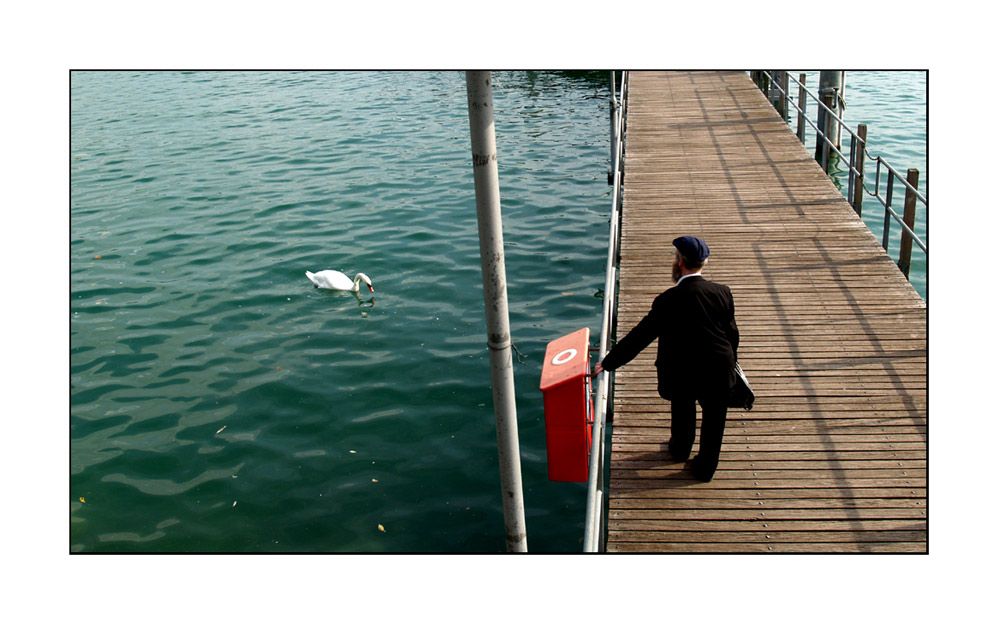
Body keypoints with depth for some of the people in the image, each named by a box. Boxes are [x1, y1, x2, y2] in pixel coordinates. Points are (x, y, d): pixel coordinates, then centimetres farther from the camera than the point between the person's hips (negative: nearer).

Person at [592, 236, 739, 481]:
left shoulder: (669, 300, -19)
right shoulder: (722, 292, -7)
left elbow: (640, 336, -17)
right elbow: (732, 334, 3)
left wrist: (608, 363, -10)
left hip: (682, 373, -2)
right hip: (719, 371, 2)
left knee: (682, 411, 26)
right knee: (713, 419, 19)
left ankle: (680, 449, 50)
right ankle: (706, 468, 34)